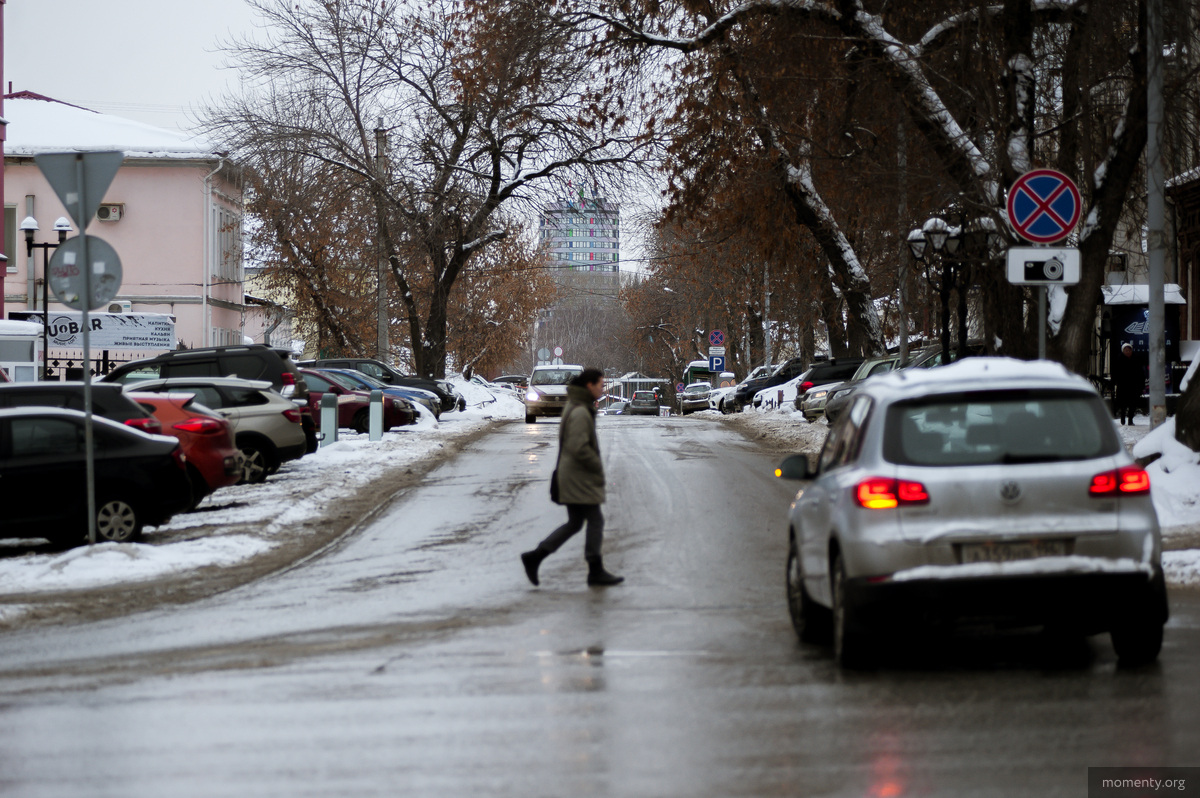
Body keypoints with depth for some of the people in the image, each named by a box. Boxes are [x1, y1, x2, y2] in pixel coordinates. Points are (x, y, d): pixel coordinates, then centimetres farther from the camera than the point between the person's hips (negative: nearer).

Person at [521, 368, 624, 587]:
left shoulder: (574, 407, 13)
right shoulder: (580, 412, -18)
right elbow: (579, 448, -25)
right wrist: (598, 468, -14)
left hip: (571, 476, 10)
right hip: (580, 477, -10)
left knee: (574, 523, 13)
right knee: (595, 521, -2)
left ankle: (534, 557, 11)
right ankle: (596, 571, 4)